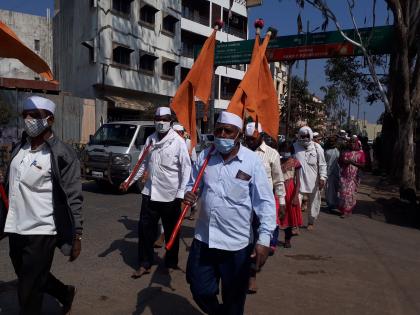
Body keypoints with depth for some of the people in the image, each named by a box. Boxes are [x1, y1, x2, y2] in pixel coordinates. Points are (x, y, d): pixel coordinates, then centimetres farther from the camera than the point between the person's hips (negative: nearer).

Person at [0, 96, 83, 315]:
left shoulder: (61, 155, -14)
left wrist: (77, 236, -16)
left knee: (28, 293, 5)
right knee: (30, 279, 24)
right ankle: (66, 294, 48)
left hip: (41, 232, -7)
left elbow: (73, 198, -15)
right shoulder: (20, 148, 7)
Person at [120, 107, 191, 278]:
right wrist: (129, 181, 7)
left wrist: (181, 193, -16)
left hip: (170, 195, -4)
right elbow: (143, 163, 13)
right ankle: (145, 264, 26)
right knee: (145, 229, 10)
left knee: (171, 232, 11)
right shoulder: (150, 139, 6)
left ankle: (171, 263, 30)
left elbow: (186, 168, -11)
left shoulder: (178, 141, -9)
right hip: (150, 193, 5)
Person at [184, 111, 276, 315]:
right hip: (203, 239, 4)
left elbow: (265, 202, -10)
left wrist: (264, 239, -16)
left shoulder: (252, 161, -10)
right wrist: (189, 194, -10)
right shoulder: (205, 155, 1)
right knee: (200, 291, 16)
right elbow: (193, 185, 13)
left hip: (237, 244, -3)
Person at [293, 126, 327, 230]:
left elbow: (322, 164, 0)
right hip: (298, 180, -1)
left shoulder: (317, 147, -2)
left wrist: (322, 177, -8)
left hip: (313, 181, 1)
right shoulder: (295, 146, -2)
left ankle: (311, 222, 32)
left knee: (313, 203, 14)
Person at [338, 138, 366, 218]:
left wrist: (352, 162, -17)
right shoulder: (345, 152, 10)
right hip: (344, 175, 2)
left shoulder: (360, 153, 1)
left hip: (354, 176, -2)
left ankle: (349, 210, 13)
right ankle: (344, 210, 10)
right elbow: (340, 162, 15)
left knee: (351, 193, 1)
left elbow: (362, 165, -5)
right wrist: (344, 162, -7)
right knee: (343, 192, -3)